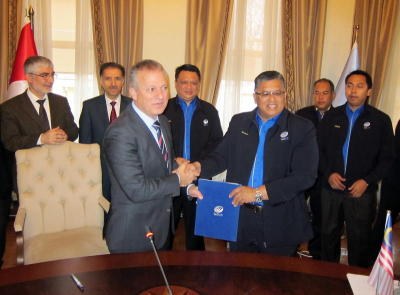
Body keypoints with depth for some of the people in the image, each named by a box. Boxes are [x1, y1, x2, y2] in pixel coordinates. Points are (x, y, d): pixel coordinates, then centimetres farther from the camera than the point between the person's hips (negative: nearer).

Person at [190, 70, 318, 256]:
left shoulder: (302, 128, -6)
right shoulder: (239, 122, 7)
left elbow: (305, 176, -14)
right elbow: (221, 157, 7)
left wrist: (259, 192, -20)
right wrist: (198, 167, -15)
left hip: (280, 225, -2)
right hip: (240, 220, 3)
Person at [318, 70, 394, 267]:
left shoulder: (380, 120, -1)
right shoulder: (332, 117, 5)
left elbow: (387, 158, -1)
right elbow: (320, 149, 7)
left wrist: (367, 181, -13)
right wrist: (328, 173, -8)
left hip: (362, 191, -2)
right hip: (331, 188, 3)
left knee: (359, 240, 8)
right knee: (329, 235, 15)